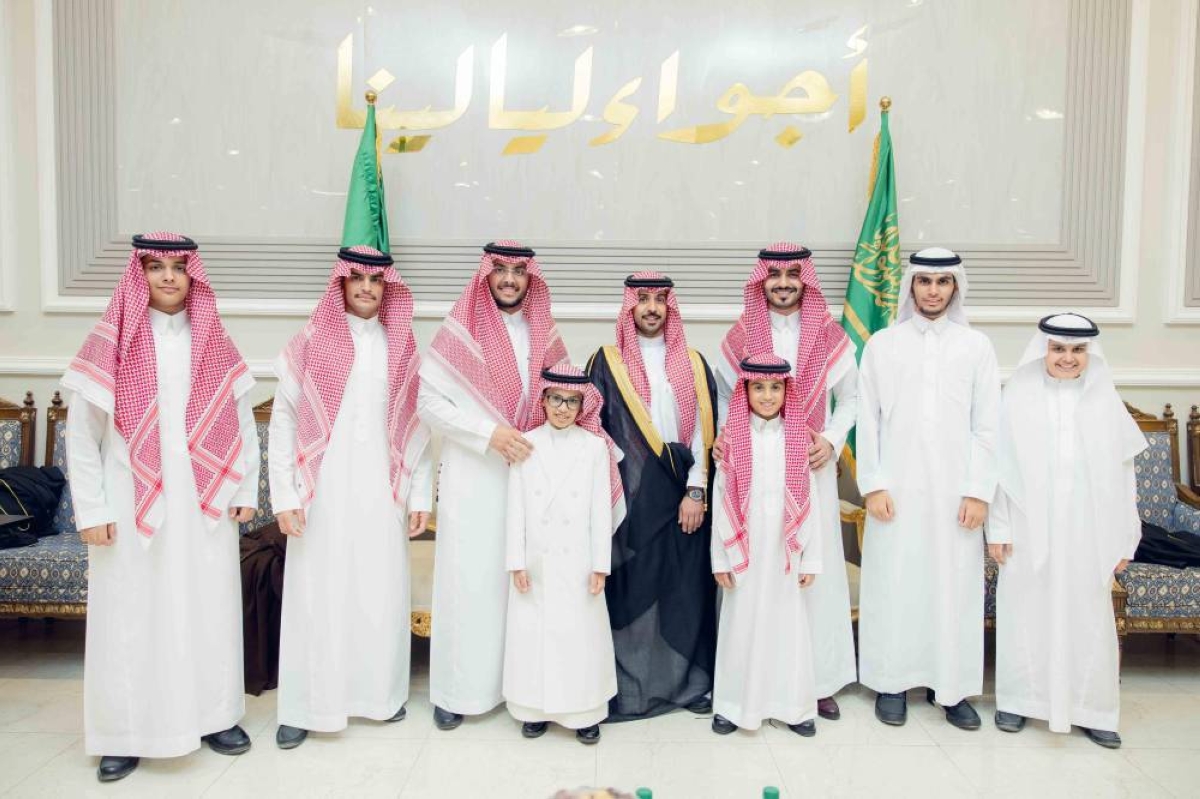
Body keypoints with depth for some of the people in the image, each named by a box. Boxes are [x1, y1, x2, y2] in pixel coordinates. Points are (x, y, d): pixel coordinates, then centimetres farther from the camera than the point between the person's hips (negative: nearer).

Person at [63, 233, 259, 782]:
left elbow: (242, 424, 9)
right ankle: (124, 734, 20)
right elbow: (81, 437, -2)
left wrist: (245, 491, 5)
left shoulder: (215, 345, 5)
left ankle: (215, 716, 25)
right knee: (129, 618, 5)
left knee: (209, 609, 10)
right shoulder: (110, 345, -3)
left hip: (204, 504, 2)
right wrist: (91, 511, -6)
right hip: (132, 506, -2)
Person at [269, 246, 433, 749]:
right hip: (322, 494, -2)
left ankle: (381, 693, 23)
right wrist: (284, 496, -6)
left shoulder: (402, 349, 8)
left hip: (381, 494, 2)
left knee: (381, 593, 7)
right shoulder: (309, 344, 1)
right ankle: (305, 707, 15)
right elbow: (283, 422, 0)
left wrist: (420, 495, 4)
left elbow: (417, 427, 8)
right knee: (317, 594, 2)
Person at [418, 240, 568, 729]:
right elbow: (428, 401, -7)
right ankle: (456, 689, 12)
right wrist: (489, 433, -16)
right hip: (472, 477, -3)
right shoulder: (459, 331, -3)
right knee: (468, 577, -1)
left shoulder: (544, 336, 9)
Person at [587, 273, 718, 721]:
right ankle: (628, 685, 10)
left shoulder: (693, 364, 9)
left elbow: (704, 429, 4)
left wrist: (696, 491, -4)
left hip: (683, 497, 2)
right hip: (628, 495, -2)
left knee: (685, 587, 6)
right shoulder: (607, 362, 3)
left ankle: (688, 681, 19)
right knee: (630, 588, 0)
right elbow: (594, 427, 1)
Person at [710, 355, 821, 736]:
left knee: (789, 626, 8)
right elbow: (722, 500, -1)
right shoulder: (733, 437, -1)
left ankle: (793, 706, 22)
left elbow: (808, 502, 2)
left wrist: (811, 558, 1)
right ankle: (733, 704, 20)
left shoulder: (798, 437, 1)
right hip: (744, 552, -1)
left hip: (786, 553, 1)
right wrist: (720, 558, -3)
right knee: (742, 625, 7)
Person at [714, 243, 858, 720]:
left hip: (812, 468, 1)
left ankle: (819, 679, 13)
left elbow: (850, 398, 13)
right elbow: (723, 398, 11)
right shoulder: (740, 336, 4)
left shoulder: (829, 336, 5)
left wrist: (832, 440, -2)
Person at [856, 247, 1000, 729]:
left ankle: (952, 686, 18)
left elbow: (986, 426, 3)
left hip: (954, 491, 1)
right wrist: (873, 484, -5)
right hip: (896, 489, 0)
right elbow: (868, 421, 1)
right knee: (892, 582, 4)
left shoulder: (976, 346, 4)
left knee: (955, 585, 5)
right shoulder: (882, 344, 3)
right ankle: (891, 681, 17)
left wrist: (978, 491, -3)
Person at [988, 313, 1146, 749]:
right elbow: (1000, 467, -1)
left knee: (1089, 620, 7)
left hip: (1087, 534, 1)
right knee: (1026, 614, 7)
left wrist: (1124, 540, 4)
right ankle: (1018, 698, 21)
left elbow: (1122, 476, 5)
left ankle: (1093, 709, 22)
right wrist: (998, 529, -4)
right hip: (1029, 532, -1)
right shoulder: (1018, 398, -1)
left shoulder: (1106, 402, 4)